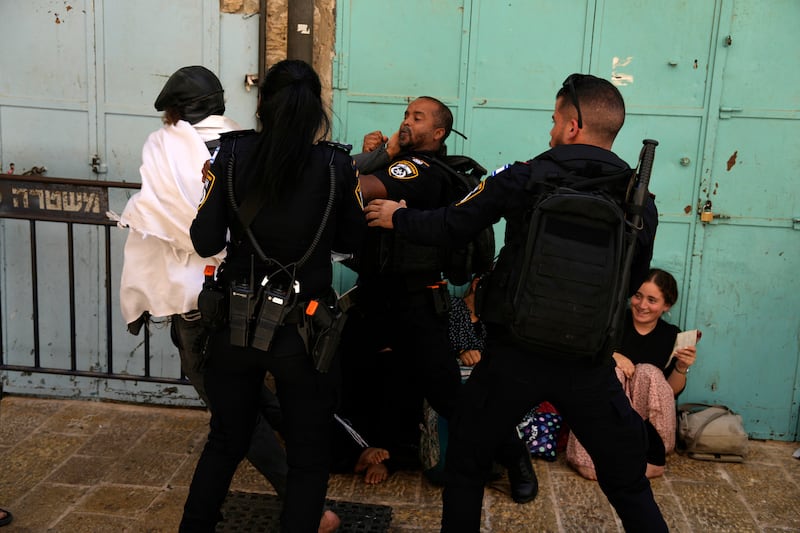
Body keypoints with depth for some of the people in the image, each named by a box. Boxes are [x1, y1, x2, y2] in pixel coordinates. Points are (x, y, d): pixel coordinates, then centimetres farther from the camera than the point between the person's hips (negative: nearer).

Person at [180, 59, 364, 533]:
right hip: (303, 330, -3)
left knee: (226, 441, 24)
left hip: (236, 321, 3)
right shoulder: (337, 165, -9)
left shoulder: (232, 154, -7)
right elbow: (351, 240, 3)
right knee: (309, 456, 15)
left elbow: (206, 241, -6)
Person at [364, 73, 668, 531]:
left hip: (515, 355, -2)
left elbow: (453, 227, 0)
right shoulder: (641, 201, -2)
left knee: (466, 461, 20)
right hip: (591, 363, 2)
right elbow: (632, 283, 9)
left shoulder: (527, 179, -8)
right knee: (629, 484, 16)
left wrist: (398, 218, 17)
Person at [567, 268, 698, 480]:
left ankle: (652, 455, -20)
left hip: (649, 420, 1)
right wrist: (612, 355, -21)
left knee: (649, 373, -24)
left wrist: (682, 368, -16)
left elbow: (672, 393, 2)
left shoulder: (671, 336, 2)